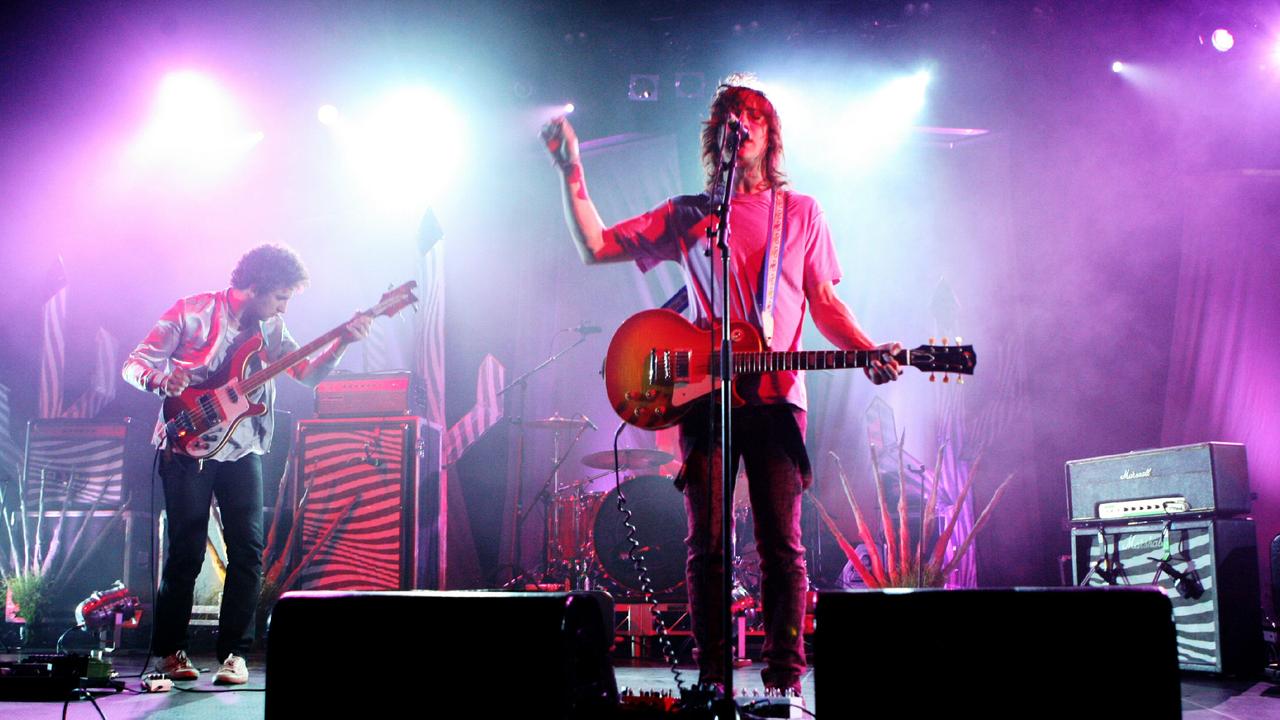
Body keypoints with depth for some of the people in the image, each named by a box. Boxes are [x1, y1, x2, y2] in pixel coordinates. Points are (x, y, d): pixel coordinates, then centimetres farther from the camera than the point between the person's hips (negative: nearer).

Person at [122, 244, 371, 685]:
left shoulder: (270, 328, 10)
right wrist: (161, 380, -27)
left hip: (242, 449, 4)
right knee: (186, 552, -3)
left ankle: (233, 651, 5)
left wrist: (343, 342, -11)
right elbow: (134, 364, -5)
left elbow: (308, 373, 4)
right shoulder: (192, 312, -5)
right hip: (187, 445, -4)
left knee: (248, 549, -4)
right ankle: (169, 650, 13)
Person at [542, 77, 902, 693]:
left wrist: (869, 352, -5)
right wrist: (572, 172, 1)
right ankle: (712, 678, 9)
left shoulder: (801, 213, 15)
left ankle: (784, 679, 4)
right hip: (704, 395, 1)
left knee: (782, 545, -4)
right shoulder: (688, 215, 14)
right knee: (706, 544, 0)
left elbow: (825, 304, 12)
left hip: (775, 397, 0)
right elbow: (595, 247, 10)